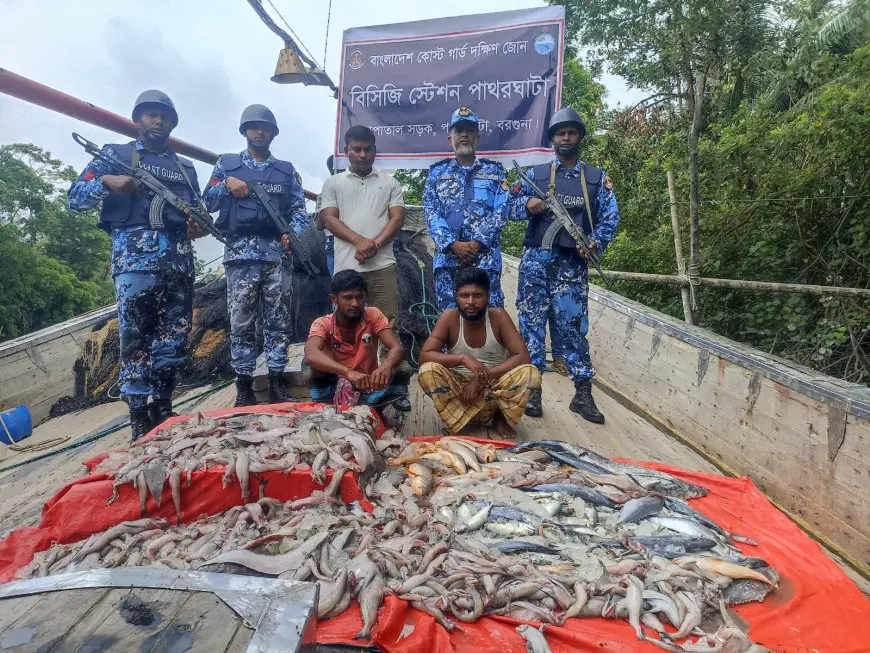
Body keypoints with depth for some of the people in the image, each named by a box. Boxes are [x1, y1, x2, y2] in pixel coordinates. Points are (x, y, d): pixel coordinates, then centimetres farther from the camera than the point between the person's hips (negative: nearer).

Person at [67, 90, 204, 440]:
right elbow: (75, 197, 7)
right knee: (136, 341, -8)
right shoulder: (117, 154, 14)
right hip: (135, 256, -4)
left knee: (175, 341, 3)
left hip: (179, 260, 4)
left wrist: (199, 226, -2)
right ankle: (141, 425, -4)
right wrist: (106, 181, -11)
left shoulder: (186, 167, 25)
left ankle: (163, 413, 16)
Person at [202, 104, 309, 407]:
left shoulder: (287, 170, 17)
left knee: (278, 320, 0)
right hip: (240, 251, -1)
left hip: (276, 252, 1)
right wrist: (226, 183, -7)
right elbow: (208, 202, 12)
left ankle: (277, 385, 6)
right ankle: (244, 388, 6)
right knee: (241, 320, -2)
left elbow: (299, 209, 9)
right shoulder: (226, 164, 15)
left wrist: (293, 233, -10)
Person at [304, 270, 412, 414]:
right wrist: (348, 372, -55)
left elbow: (398, 349, -24)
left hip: (368, 388, 1)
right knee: (310, 366, -29)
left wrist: (386, 366, -49)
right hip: (336, 387, -1)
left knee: (402, 370, -25)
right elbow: (311, 355, -38)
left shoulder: (373, 315, -11)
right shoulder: (323, 324, -16)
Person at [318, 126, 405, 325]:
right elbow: (329, 219, 2)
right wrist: (359, 241, -15)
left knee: (387, 322, -2)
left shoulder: (390, 183, 14)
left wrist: (374, 245, -12)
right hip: (346, 267, 0)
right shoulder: (332, 183, 13)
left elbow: (397, 218, 4)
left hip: (382, 265, 0)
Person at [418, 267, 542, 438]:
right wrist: (463, 358, -34)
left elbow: (523, 357, -19)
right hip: (458, 390, 0)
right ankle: (456, 420, -9)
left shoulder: (498, 316, -11)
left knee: (531, 374, -27)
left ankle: (500, 417, -3)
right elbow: (424, 356, -20)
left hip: (495, 389, 1)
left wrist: (482, 377, -26)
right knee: (427, 371, -28)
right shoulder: (449, 317, -12)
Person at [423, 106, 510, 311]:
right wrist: (454, 245, -11)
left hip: (485, 257, -1)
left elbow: (500, 211, 2)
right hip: (447, 256, 1)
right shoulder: (437, 172, 14)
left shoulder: (494, 170, 13)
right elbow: (431, 213, 3)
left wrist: (477, 243, -12)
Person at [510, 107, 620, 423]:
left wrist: (596, 243, -11)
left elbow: (610, 217, 8)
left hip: (572, 264, 0)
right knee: (531, 322, 1)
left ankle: (583, 394, 9)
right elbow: (511, 205, 11)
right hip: (536, 260, 1)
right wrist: (528, 206, -12)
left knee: (573, 326, 1)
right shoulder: (535, 174, 12)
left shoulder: (597, 178, 11)